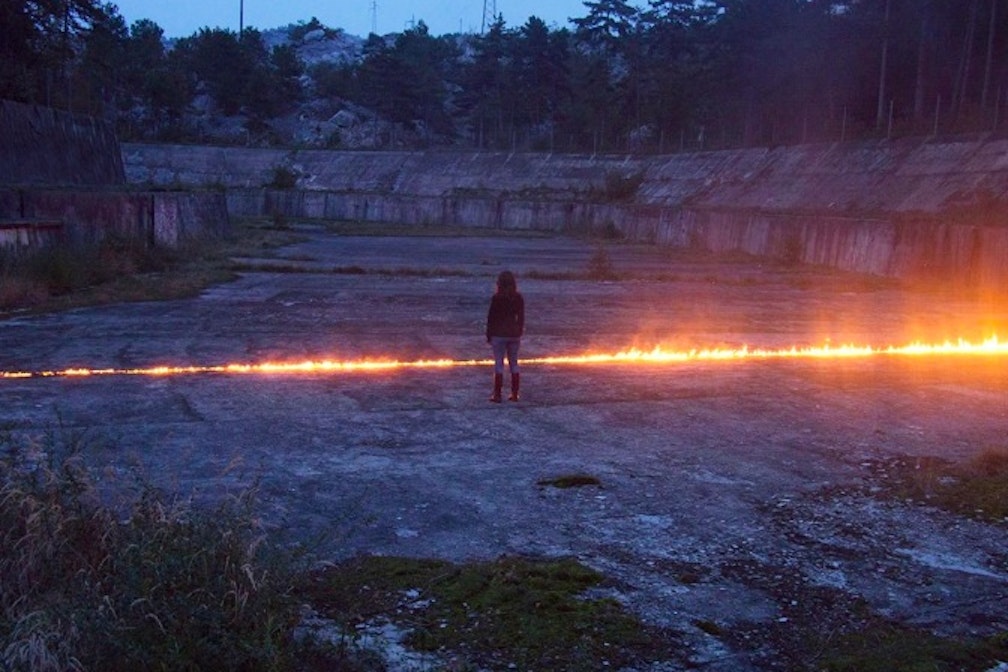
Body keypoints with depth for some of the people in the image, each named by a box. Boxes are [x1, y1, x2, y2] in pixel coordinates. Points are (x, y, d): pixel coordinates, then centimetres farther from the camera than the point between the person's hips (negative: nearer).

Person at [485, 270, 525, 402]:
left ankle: (497, 395, 1)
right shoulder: (519, 298, 1)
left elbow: (491, 317, -8)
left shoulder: (497, 298, -12)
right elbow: (521, 317, 6)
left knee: (499, 363, 0)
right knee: (514, 363, 11)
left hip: (499, 335, -4)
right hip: (514, 334, 4)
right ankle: (514, 394, 13)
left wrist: (488, 335, 1)